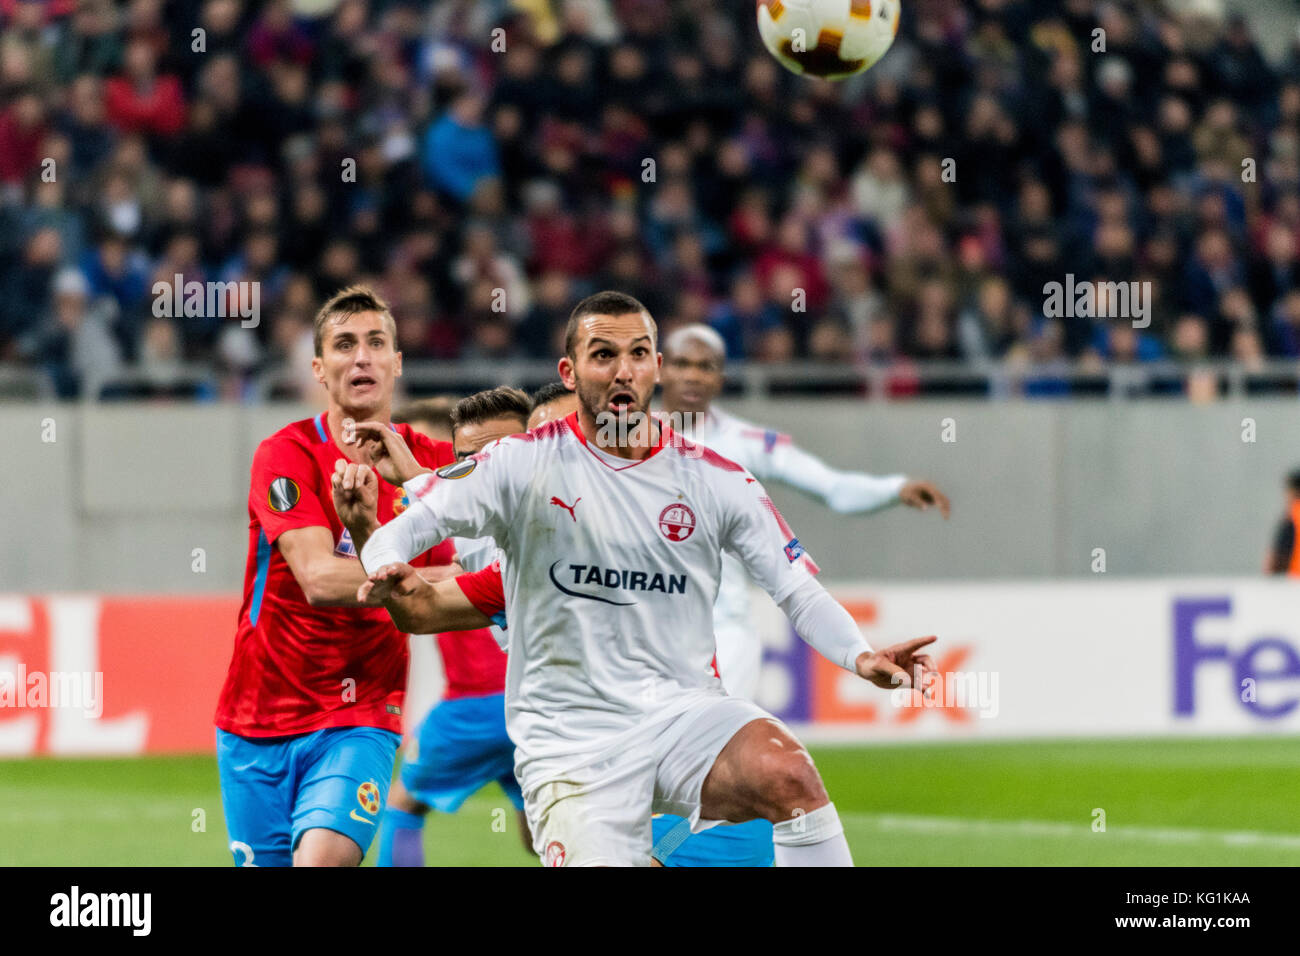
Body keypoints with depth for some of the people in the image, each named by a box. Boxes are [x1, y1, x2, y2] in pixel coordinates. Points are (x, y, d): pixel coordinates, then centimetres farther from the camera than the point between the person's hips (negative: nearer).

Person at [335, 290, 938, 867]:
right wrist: (385, 566, -31)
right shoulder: (526, 464, -2)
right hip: (570, 736, -1)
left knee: (790, 775, -29)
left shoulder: (713, 480, 4)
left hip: (683, 714, 2)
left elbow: (797, 591, 6)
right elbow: (412, 524, -7)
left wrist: (861, 658, -12)